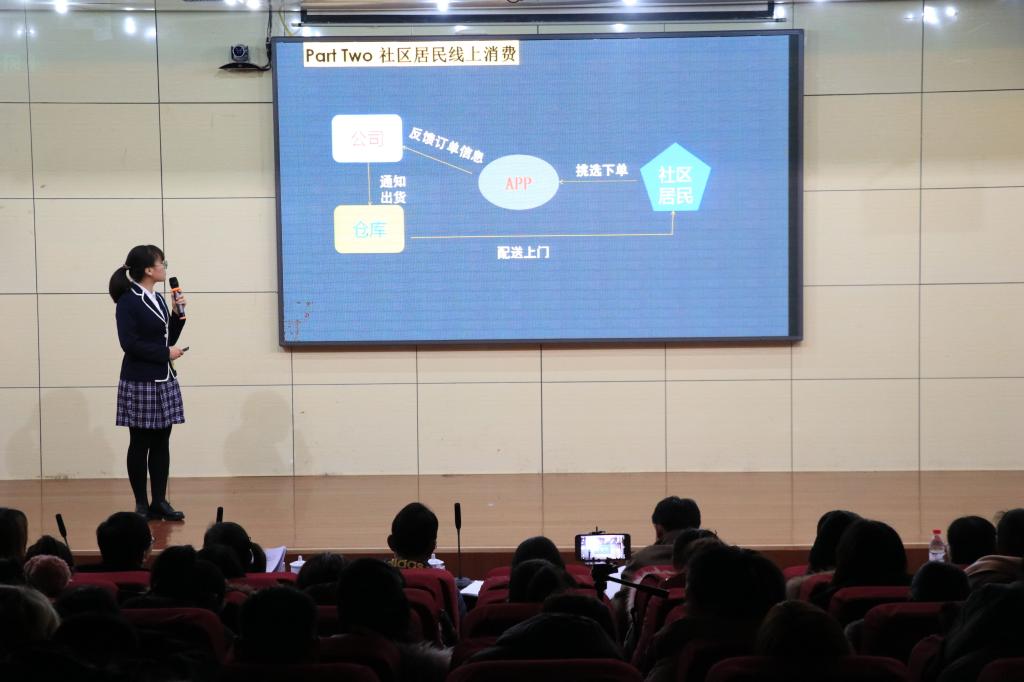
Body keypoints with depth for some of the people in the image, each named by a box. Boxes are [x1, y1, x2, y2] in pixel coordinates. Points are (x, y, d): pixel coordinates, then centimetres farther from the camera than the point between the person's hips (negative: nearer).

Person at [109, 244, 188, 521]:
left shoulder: (158, 299, 11)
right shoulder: (128, 301, -11)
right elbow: (129, 343, -19)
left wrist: (177, 314, 3)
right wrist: (166, 353, -14)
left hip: (164, 380, 7)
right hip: (139, 382, -7)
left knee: (161, 442, 8)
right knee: (140, 443, 1)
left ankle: (160, 502, 13)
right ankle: (141, 504, 9)